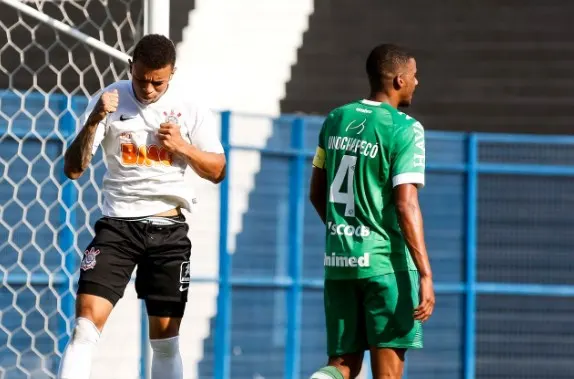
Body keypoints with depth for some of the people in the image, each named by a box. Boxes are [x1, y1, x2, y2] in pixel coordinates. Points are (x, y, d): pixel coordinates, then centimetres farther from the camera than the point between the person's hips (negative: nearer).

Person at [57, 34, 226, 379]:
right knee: (86, 325, -15)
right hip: (117, 225, -1)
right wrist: (93, 122, -23)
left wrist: (183, 147, -12)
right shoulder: (110, 102, -4)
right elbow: (73, 170, -7)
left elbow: (217, 171, 6)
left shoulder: (191, 110, 0)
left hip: (168, 229, 1)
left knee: (165, 337, 6)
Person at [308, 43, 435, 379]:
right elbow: (406, 205, -17)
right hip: (386, 262, -6)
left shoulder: (336, 120, 9)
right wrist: (426, 275, -18)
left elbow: (317, 195, 16)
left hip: (338, 261, 6)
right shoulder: (405, 129, -10)